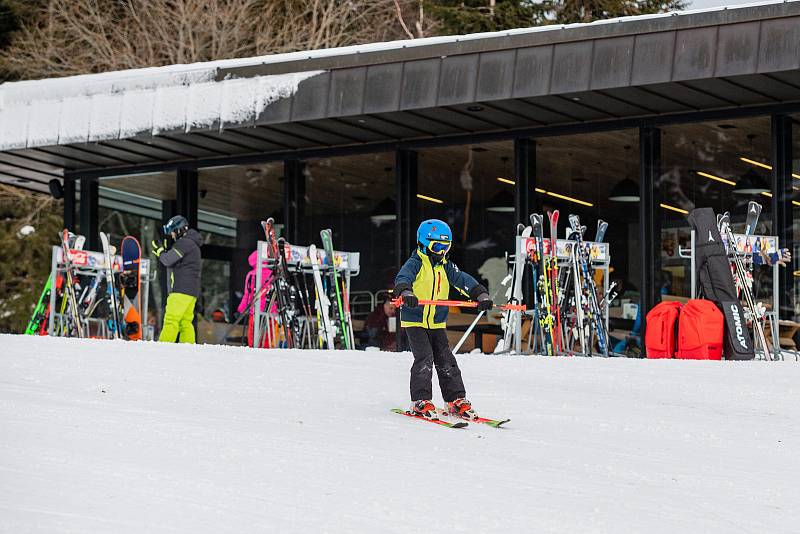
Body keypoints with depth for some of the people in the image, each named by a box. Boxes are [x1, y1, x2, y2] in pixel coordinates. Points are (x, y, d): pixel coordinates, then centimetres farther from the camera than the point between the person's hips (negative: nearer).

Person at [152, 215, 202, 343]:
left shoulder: (184, 243, -9)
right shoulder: (192, 244, 24)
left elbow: (167, 261, -14)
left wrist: (160, 251, 4)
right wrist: (164, 251, 16)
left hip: (181, 289, -10)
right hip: (192, 290, 10)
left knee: (171, 319, -13)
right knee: (185, 322, 6)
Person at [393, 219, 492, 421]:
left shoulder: (446, 266, 10)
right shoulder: (415, 263, -9)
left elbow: (463, 280, 8)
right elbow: (403, 278, -26)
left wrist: (481, 295, -8)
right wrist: (406, 292, -48)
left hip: (437, 323, 6)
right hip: (414, 321, -6)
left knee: (446, 361, 3)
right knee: (424, 359, -16)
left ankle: (456, 400, 9)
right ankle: (420, 401, -10)